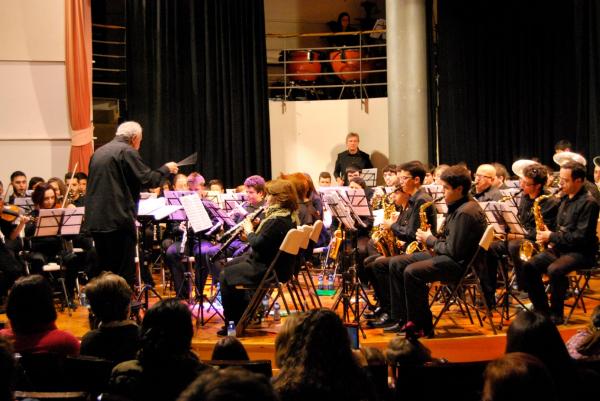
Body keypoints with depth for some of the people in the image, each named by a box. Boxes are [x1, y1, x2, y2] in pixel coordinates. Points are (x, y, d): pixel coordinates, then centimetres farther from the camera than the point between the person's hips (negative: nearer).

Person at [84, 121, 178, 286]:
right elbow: (148, 179, -12)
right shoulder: (127, 151, -7)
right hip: (118, 220, -8)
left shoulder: (99, 152, 18)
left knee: (104, 271, 13)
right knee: (124, 273, -4)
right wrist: (166, 168, 5)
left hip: (96, 220, 8)